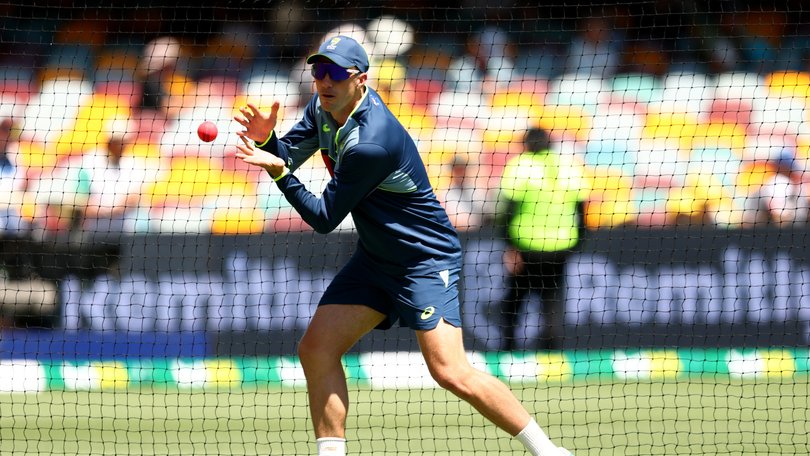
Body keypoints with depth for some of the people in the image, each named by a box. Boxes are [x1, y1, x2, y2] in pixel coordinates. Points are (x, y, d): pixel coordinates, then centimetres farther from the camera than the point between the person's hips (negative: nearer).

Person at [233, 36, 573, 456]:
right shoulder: (325, 107, -2)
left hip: (426, 259, -9)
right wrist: (266, 139, -15)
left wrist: (279, 173, -28)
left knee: (450, 372, -18)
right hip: (374, 259, 9)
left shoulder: (370, 145, -29)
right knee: (316, 347, -2)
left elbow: (324, 219, -22)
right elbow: (288, 154, 6)